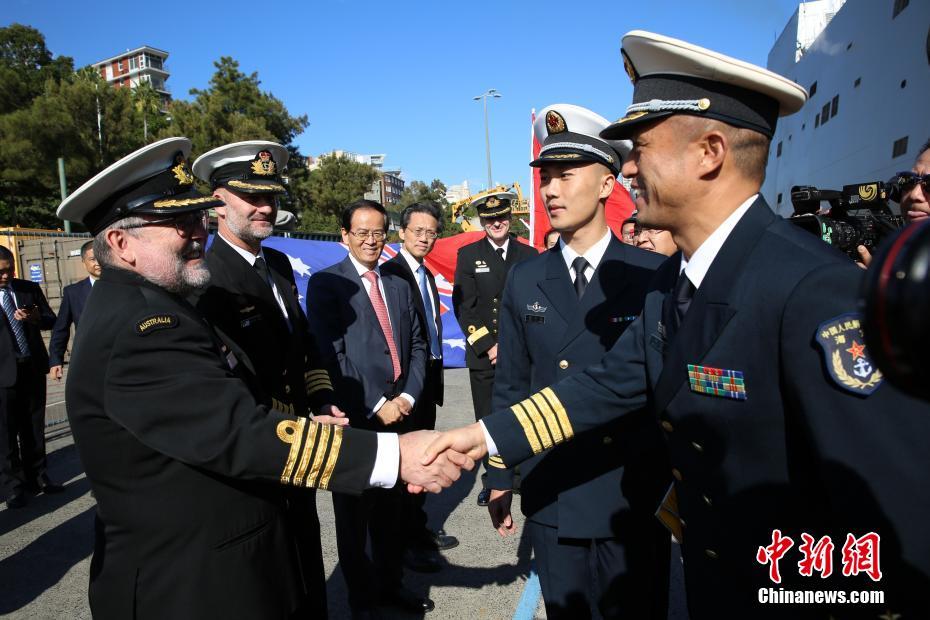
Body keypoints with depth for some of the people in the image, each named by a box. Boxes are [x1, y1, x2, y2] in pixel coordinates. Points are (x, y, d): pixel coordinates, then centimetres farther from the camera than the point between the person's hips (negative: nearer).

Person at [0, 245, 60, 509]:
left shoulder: (30, 289, 6)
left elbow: (51, 321, 7)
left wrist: (36, 317, -14)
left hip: (33, 368, 3)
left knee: (34, 427, 12)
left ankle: (37, 478, 25)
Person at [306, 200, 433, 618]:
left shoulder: (399, 285, 13)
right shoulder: (325, 284, -5)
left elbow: (417, 346, 11)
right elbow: (332, 356, -13)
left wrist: (407, 398, -3)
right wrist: (375, 406, -14)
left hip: (399, 415, 5)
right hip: (355, 421, -4)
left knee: (391, 512, 17)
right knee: (354, 517, 11)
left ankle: (390, 583, 37)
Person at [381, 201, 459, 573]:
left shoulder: (427, 276, 13)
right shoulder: (389, 273, -13)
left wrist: (435, 375, 13)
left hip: (428, 378, 9)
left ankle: (420, 530, 31)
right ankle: (410, 542, 14)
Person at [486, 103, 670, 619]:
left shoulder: (656, 275, -9)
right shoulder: (525, 280, 1)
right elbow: (510, 386, 4)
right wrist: (499, 479, 6)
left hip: (634, 503, -2)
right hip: (549, 502, 3)